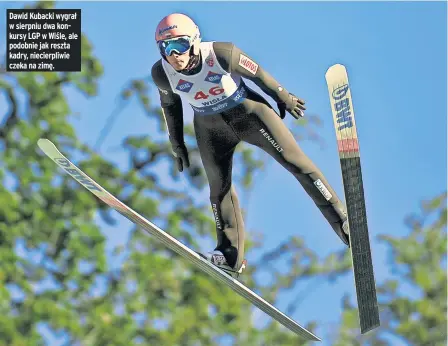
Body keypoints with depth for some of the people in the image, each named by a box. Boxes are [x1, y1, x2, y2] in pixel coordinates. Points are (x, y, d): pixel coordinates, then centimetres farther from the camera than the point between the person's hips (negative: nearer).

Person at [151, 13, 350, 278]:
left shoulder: (221, 53, -30)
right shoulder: (162, 73, -21)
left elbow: (256, 73, -12)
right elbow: (170, 104, 1)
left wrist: (283, 96, 3)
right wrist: (177, 145, 10)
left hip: (249, 112, -3)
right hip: (211, 128, 3)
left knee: (296, 162, -7)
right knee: (219, 187, 3)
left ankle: (343, 221, -1)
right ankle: (231, 255, 15)